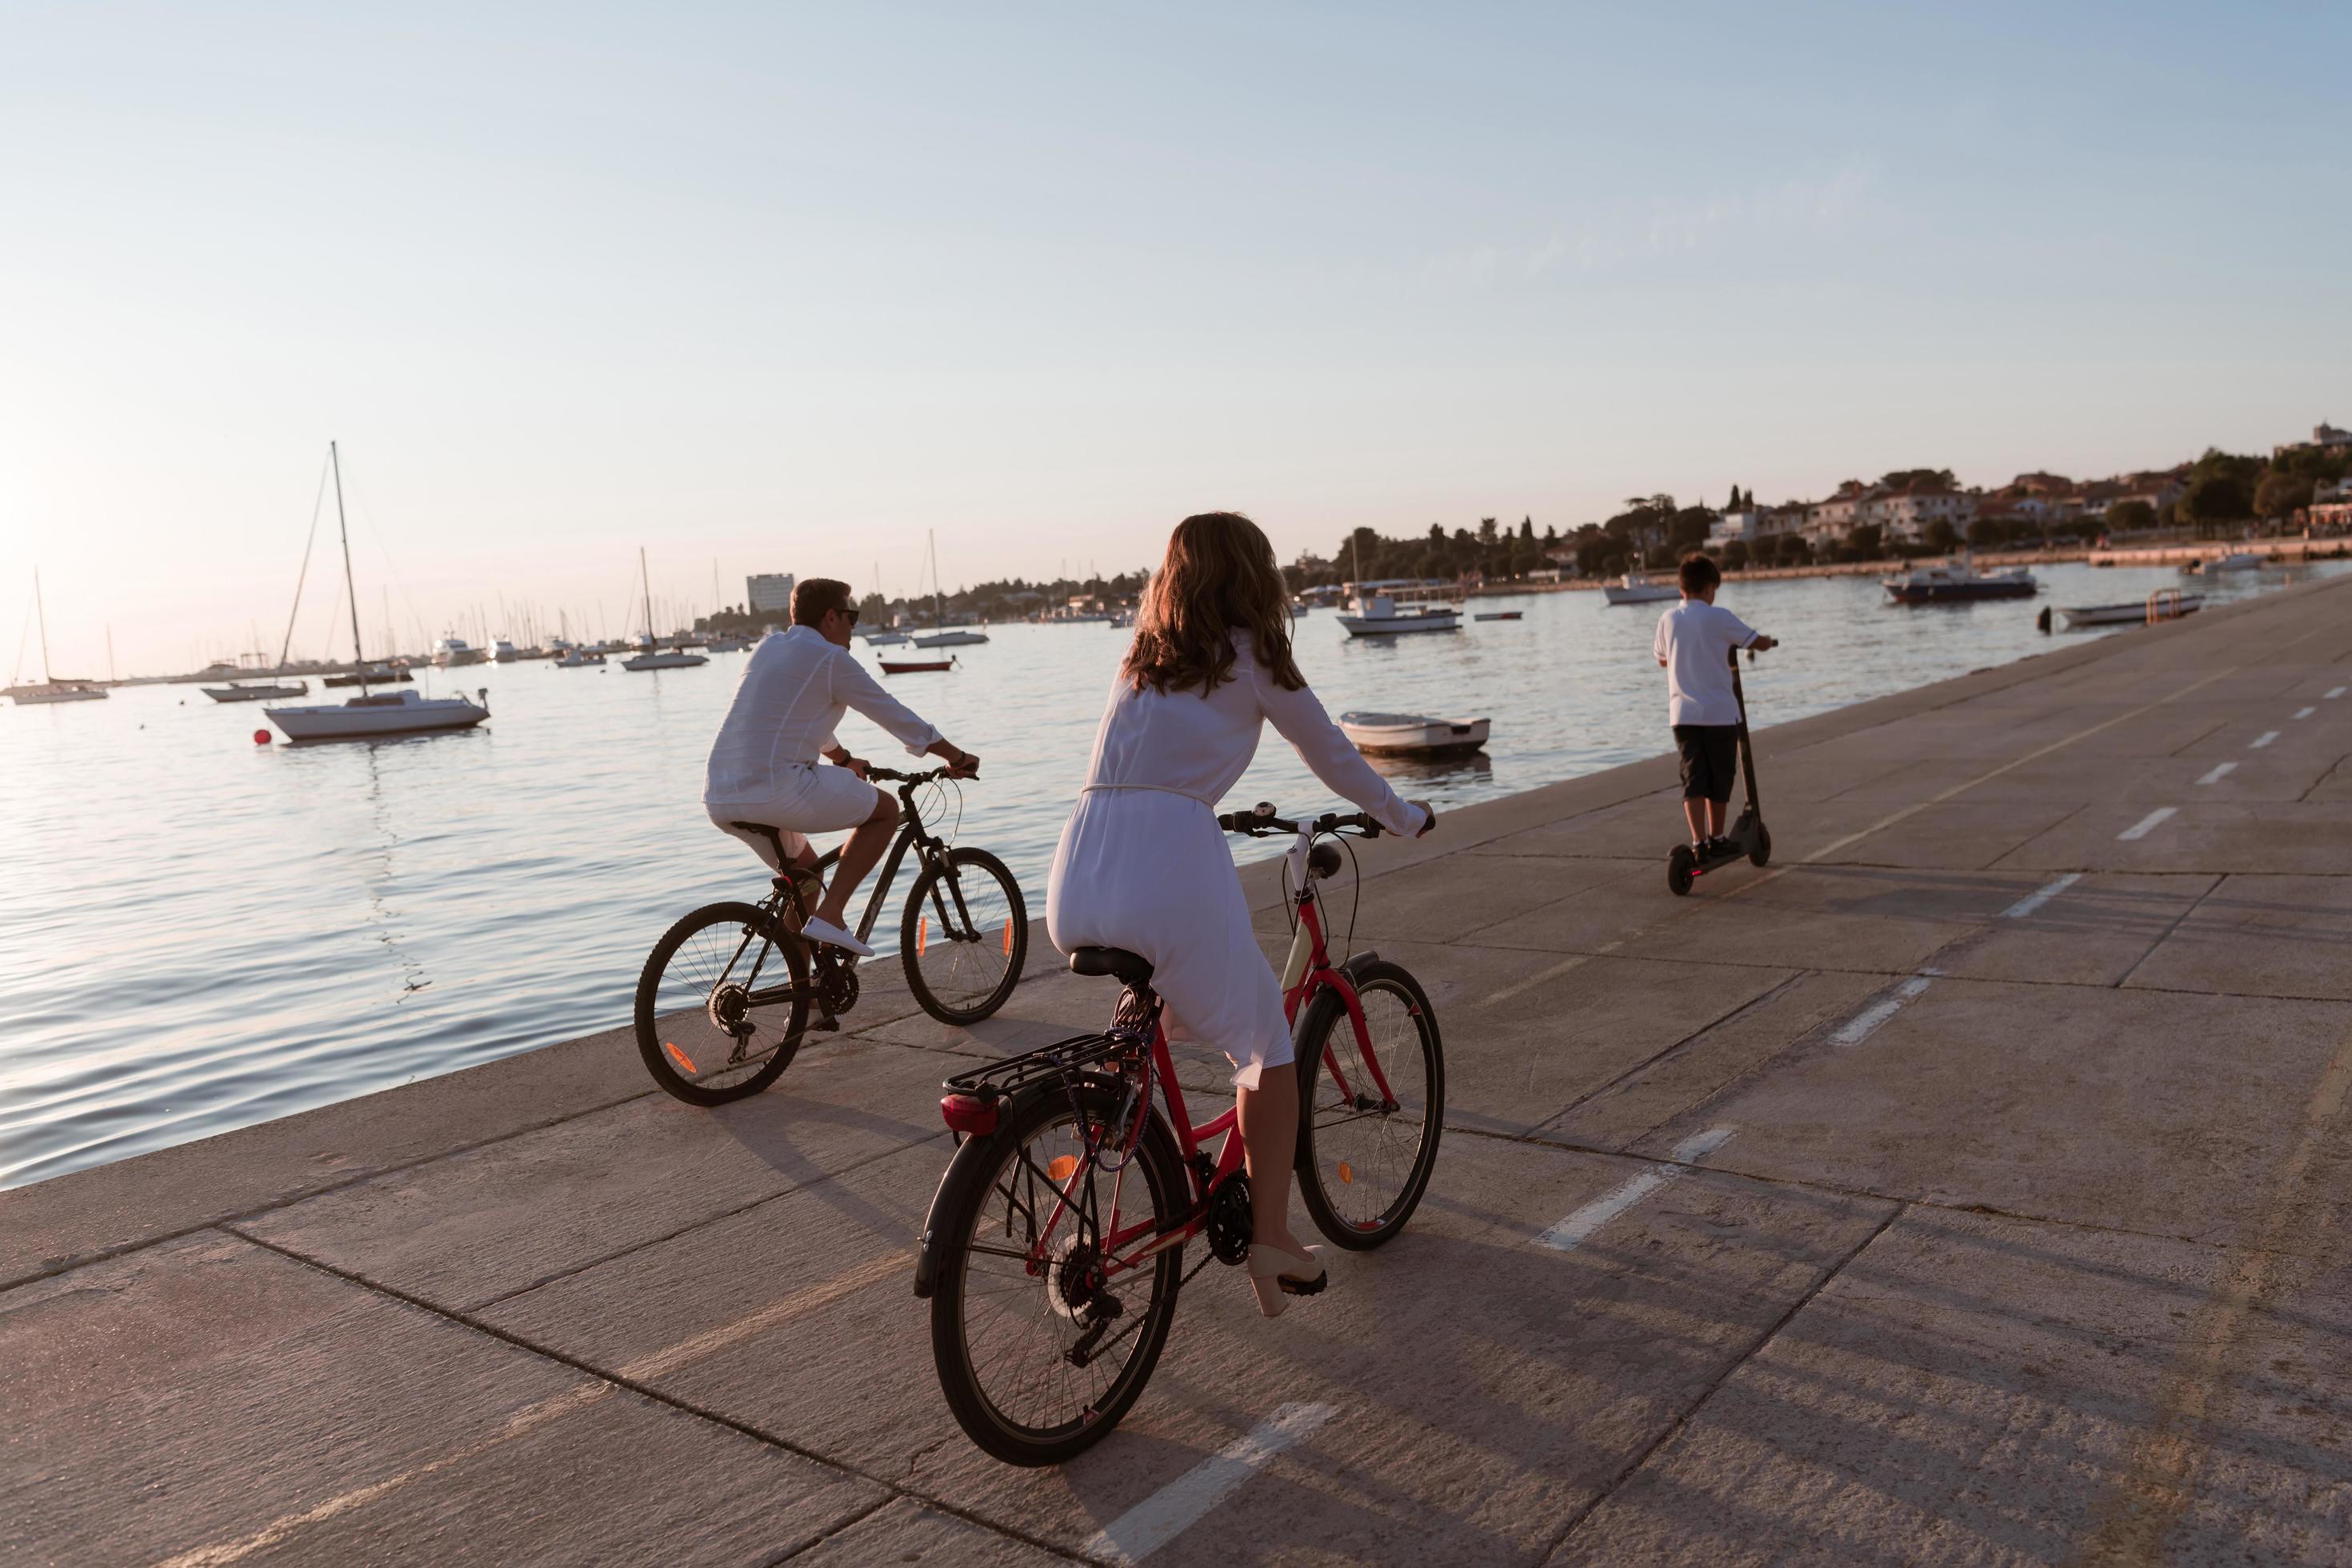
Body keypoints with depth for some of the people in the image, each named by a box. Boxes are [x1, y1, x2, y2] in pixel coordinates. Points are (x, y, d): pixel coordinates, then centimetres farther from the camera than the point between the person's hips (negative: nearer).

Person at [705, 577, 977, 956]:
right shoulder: (831, 659, -3)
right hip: (776, 789, -9)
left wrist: (845, 759, 50)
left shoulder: (768, 647, 21)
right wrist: (956, 757, 16)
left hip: (719, 799, 9)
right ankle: (829, 914, -3)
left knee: (805, 867, 29)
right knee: (886, 809, 8)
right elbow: (895, 715, 4)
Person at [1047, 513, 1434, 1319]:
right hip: (1171, 871, -6)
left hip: (1075, 890, 6)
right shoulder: (1250, 656, 7)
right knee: (1266, 1045, 15)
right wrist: (1405, 817, 34)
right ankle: (1271, 1238, 13)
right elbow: (1334, 757, 18)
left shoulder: (1140, 660, 22)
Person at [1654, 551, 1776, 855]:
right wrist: (1769, 640, 19)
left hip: (1682, 713, 3)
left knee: (1693, 778, 2)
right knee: (1719, 778, 12)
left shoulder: (1668, 620, 3)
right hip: (1720, 713, -3)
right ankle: (1716, 839, 23)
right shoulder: (1719, 617, -10)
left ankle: (1699, 841, -10)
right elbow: (1760, 643, -4)